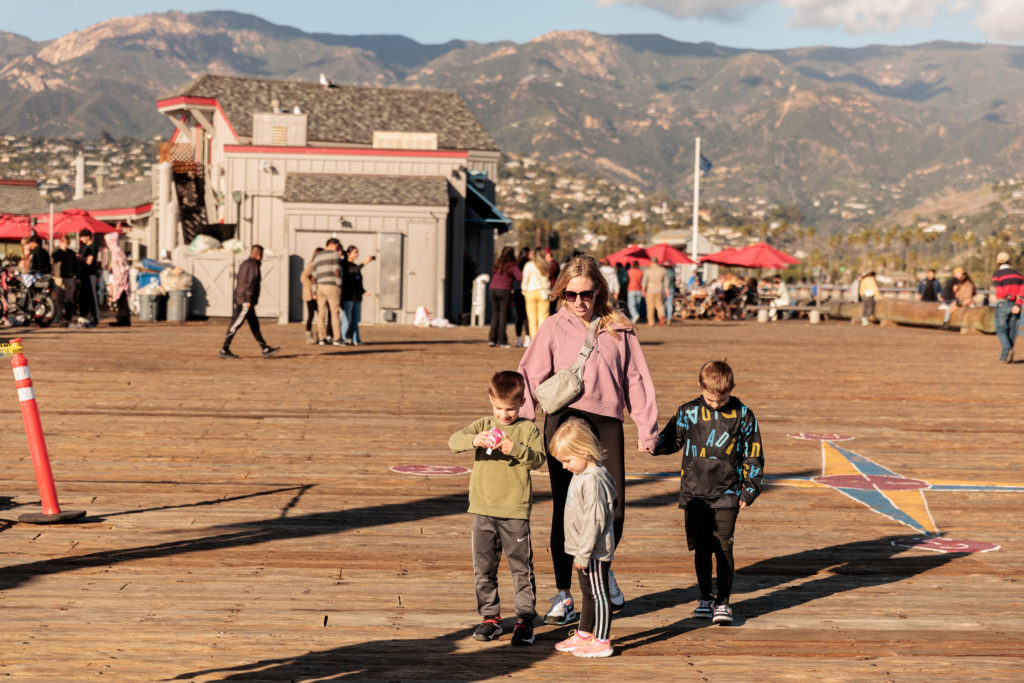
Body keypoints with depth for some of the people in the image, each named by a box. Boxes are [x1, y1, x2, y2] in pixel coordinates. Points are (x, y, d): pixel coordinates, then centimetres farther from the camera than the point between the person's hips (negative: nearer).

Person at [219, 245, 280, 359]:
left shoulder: (244, 264, 17)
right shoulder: (253, 265, -12)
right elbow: (251, 282, -20)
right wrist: (249, 300, -22)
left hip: (240, 299, 10)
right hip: (246, 302, -10)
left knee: (254, 325, 9)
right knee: (235, 325, -7)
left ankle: (265, 349, 11)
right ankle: (224, 350, -5)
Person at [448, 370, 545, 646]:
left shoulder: (528, 429, 3)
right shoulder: (483, 425, 7)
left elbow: (539, 458, -7)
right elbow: (453, 441, -6)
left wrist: (515, 448, -23)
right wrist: (474, 440, -26)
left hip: (515, 511, -3)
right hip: (483, 509, 3)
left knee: (521, 567, 0)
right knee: (483, 568, 8)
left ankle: (525, 619, 7)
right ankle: (490, 617, 19)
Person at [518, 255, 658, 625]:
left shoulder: (618, 328, 9)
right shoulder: (553, 327, 6)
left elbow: (636, 379, 12)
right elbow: (530, 376, 2)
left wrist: (646, 429, 7)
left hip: (607, 422, 1)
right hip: (564, 419, -1)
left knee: (613, 510, -1)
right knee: (565, 511, 0)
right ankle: (563, 595, 10)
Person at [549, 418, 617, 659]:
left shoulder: (593, 480, -23)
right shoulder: (580, 475, 10)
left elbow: (594, 520, -25)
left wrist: (583, 552, -21)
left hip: (595, 551, -10)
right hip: (585, 551, 10)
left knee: (599, 594, -1)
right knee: (588, 594, 20)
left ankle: (602, 642, 6)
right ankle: (583, 635, 32)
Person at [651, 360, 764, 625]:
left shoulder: (743, 416, 1)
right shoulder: (688, 412, 3)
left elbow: (753, 456, 7)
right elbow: (671, 439, 15)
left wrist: (749, 491, 3)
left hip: (727, 494, -2)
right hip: (694, 494, 2)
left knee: (723, 547, -7)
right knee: (701, 548, 8)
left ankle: (723, 601, 2)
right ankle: (705, 598, 21)